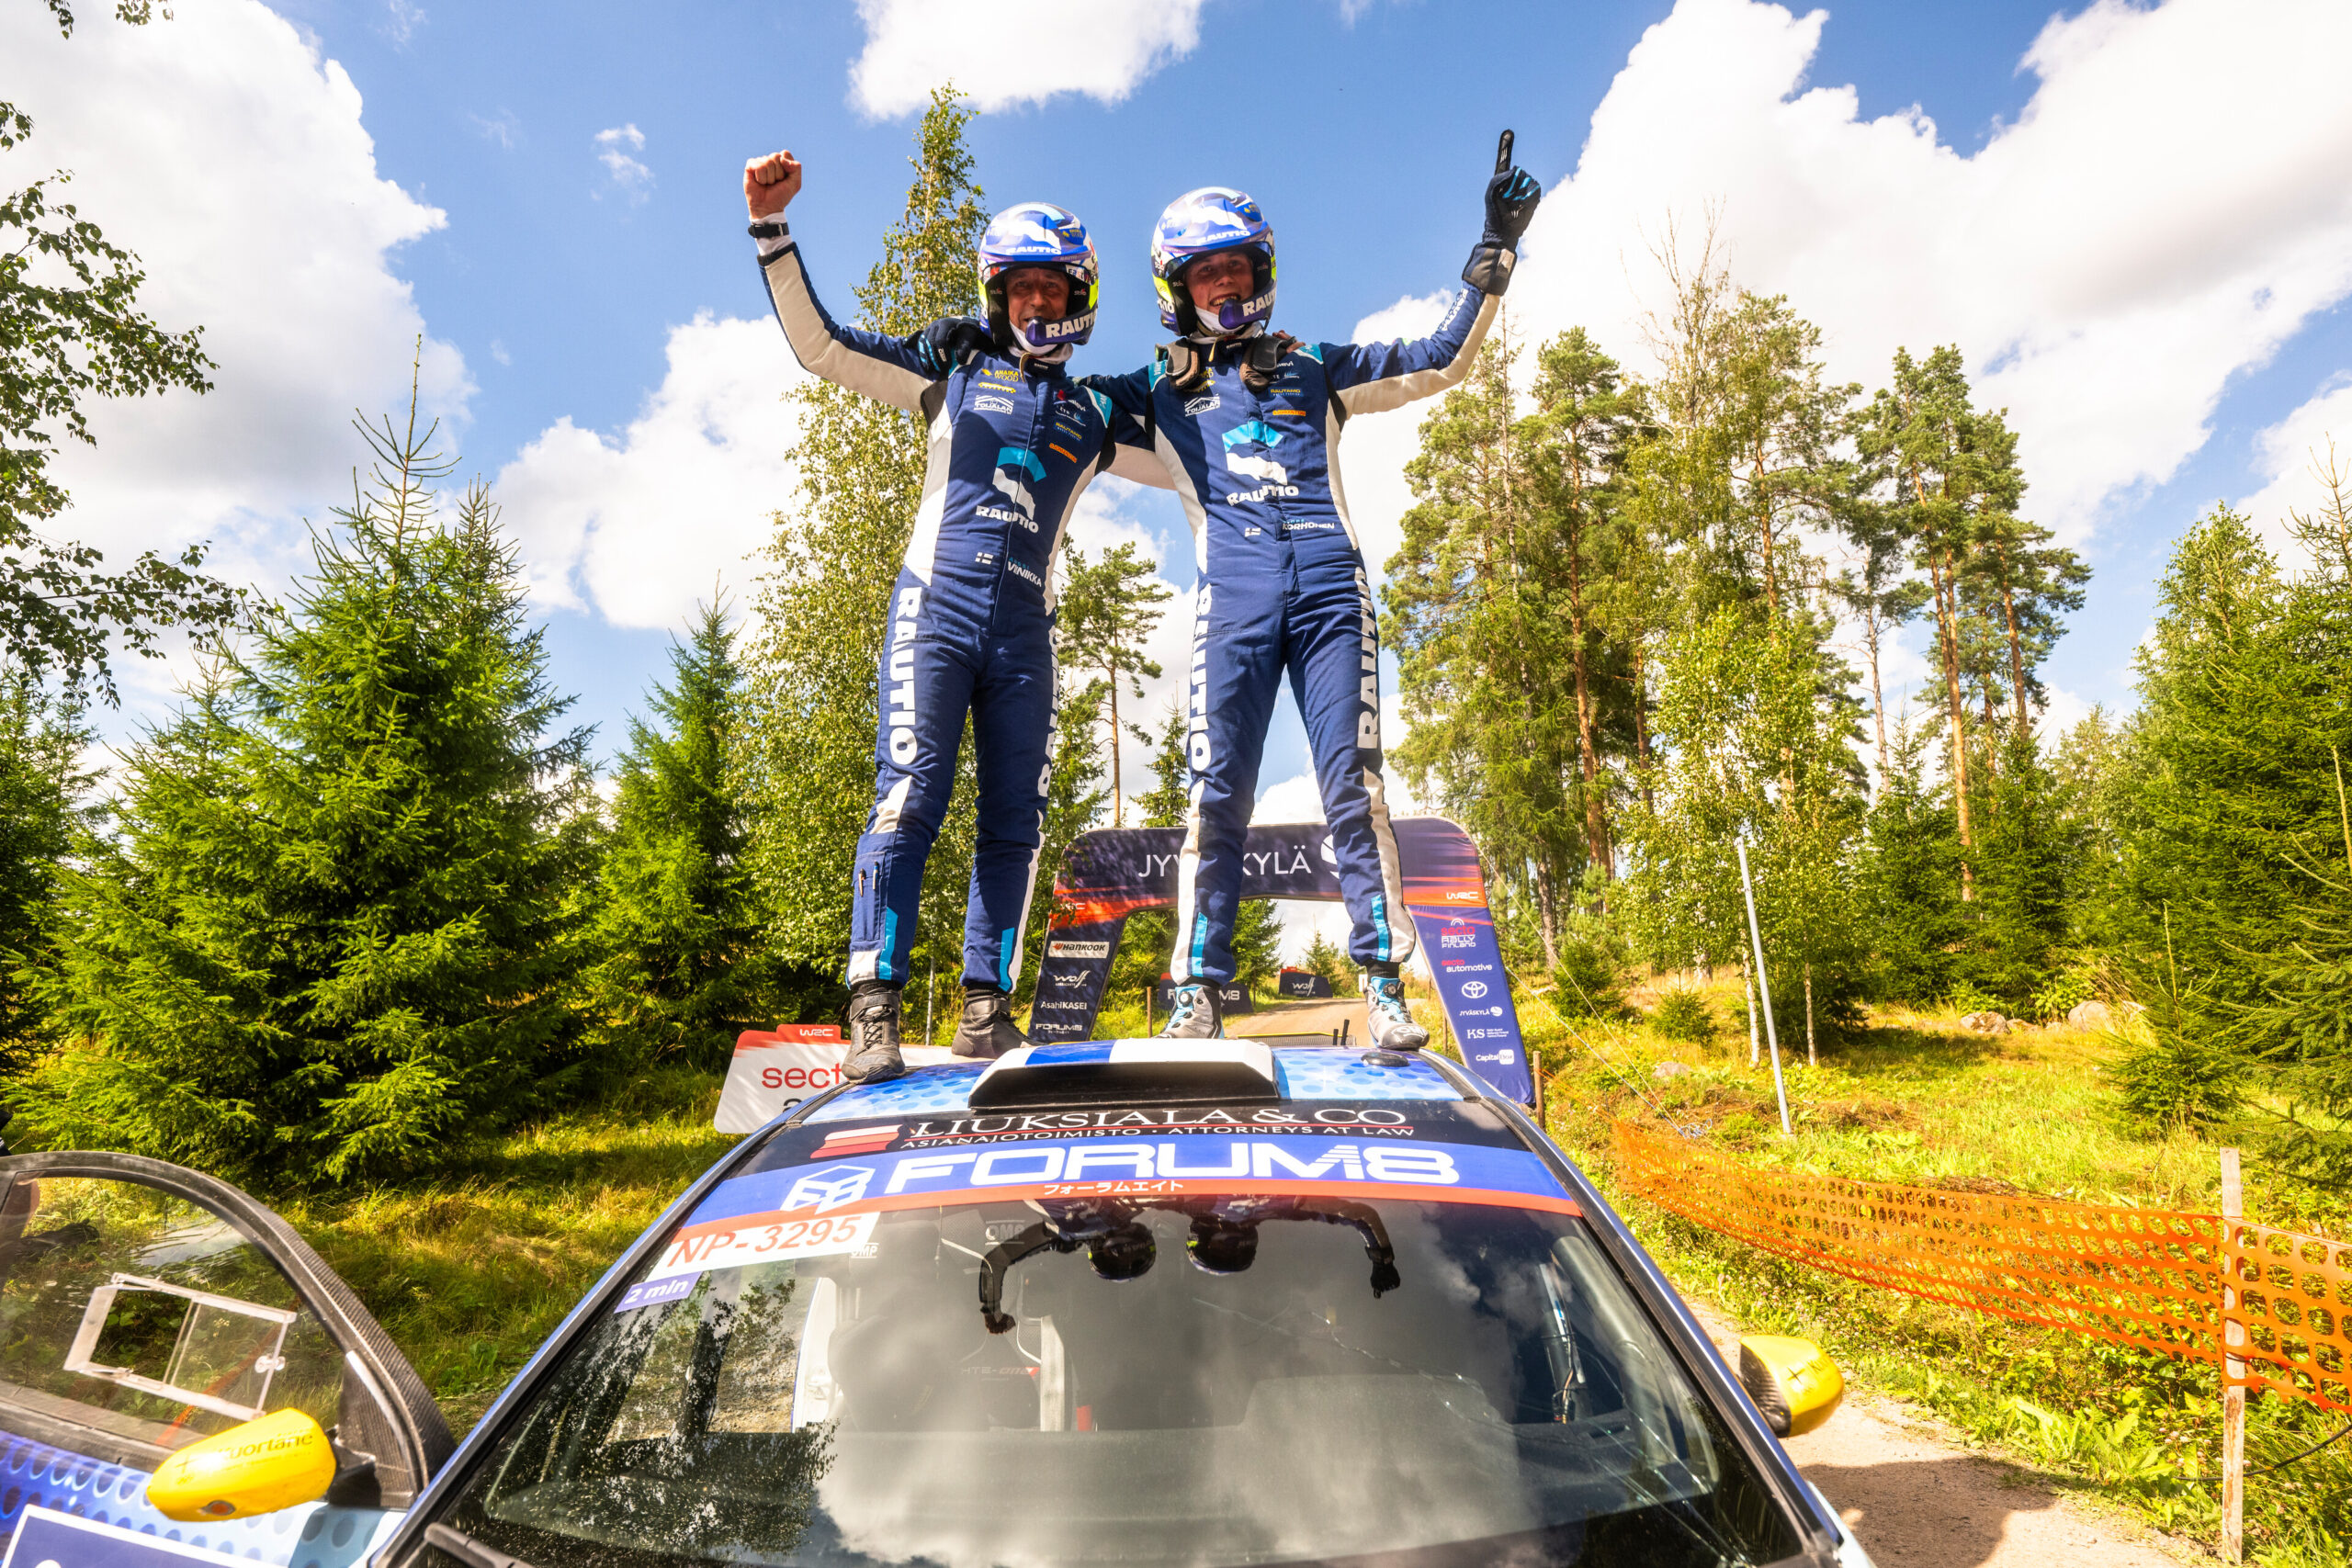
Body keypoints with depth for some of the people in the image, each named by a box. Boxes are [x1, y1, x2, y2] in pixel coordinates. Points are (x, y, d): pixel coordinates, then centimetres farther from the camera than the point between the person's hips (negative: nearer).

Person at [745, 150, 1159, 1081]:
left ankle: (985, 1009, 7)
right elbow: (821, 346, 7)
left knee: (1014, 823, 0)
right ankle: (874, 1006, -11)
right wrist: (772, 228, -3)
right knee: (908, 799, -15)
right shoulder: (955, 362, 12)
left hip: (1024, 631, 4)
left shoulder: (1093, 416, 20)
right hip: (937, 608, -3)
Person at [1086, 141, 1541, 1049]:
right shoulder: (1157, 391, 23)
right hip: (1232, 594, -1)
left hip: (1329, 585, 1)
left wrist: (1495, 249, 22)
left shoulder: (1314, 367, 25)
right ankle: (1198, 995, -4)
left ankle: (1384, 987, -5)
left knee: (1353, 788, -7)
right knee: (1217, 795, -9)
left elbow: (1443, 361, 24)